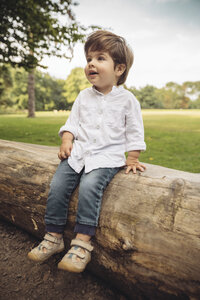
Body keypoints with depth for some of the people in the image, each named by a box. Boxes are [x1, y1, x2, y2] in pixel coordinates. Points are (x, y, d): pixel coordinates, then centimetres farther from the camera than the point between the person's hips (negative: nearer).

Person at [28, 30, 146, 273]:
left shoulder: (127, 99, 2)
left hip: (108, 156, -4)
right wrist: (66, 140, -4)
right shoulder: (84, 96, 13)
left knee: (89, 185, -30)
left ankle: (83, 242, -20)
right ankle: (53, 237, 4)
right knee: (57, 186, -11)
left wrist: (132, 159, -1)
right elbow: (72, 122, 14)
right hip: (78, 152, 5)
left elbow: (134, 132, 4)